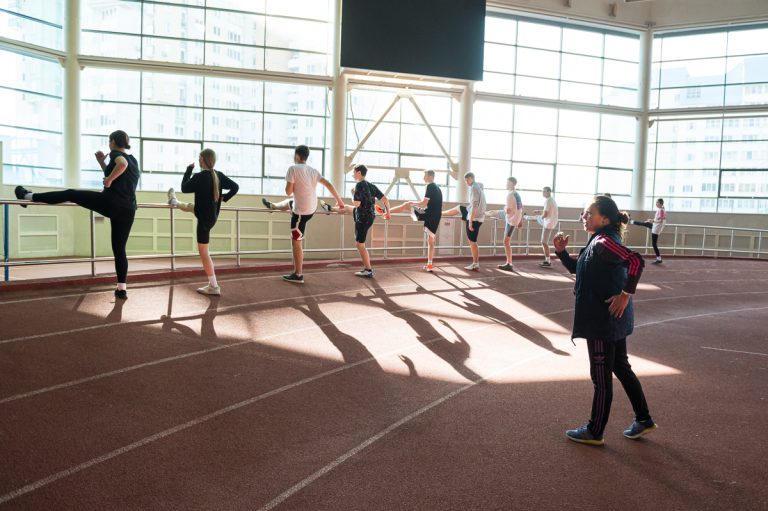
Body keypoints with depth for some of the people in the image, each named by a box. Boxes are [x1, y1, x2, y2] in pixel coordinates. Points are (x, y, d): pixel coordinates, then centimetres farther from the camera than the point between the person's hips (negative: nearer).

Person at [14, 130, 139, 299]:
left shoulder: (115, 154, 1)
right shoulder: (133, 160, 24)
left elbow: (122, 164, -24)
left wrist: (108, 180, -14)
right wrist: (102, 161, 31)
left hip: (110, 203, -6)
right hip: (128, 210, 7)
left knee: (70, 194, 14)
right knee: (119, 249, 7)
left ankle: (29, 196, 25)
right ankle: (122, 289, 3)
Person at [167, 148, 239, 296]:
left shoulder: (199, 176, -24)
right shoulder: (219, 175, -5)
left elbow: (184, 188, -10)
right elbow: (235, 187, 1)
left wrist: (189, 170, -1)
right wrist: (224, 198, 9)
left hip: (205, 218, -8)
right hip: (213, 215, 8)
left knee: (203, 252, -1)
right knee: (190, 207, 36)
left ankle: (213, 286, 1)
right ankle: (175, 202, 73)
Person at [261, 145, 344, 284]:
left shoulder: (293, 168, -17)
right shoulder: (313, 171, 2)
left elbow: (288, 192, -16)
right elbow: (329, 185, 1)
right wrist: (339, 201, 8)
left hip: (301, 211, -7)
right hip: (311, 208, 8)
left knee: (295, 242, 4)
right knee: (289, 202, 35)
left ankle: (298, 275, 10)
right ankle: (272, 206, 68)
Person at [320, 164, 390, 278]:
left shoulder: (359, 185, -19)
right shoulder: (371, 185, 2)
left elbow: (357, 204, -24)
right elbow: (385, 199, 0)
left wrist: (353, 193, -6)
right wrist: (388, 213, 12)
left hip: (363, 219, -9)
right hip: (369, 215, 9)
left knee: (360, 245, 1)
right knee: (346, 208, 30)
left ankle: (368, 271, 5)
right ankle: (330, 208, 61)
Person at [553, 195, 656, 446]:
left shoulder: (603, 242, -20)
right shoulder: (599, 241, 10)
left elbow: (636, 261, -34)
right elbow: (578, 269, 21)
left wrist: (626, 294, -27)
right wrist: (561, 251, 7)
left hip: (604, 320, -10)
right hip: (613, 320, 10)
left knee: (601, 377, 4)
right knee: (621, 368, 21)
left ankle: (594, 432, 18)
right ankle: (643, 419, 34)